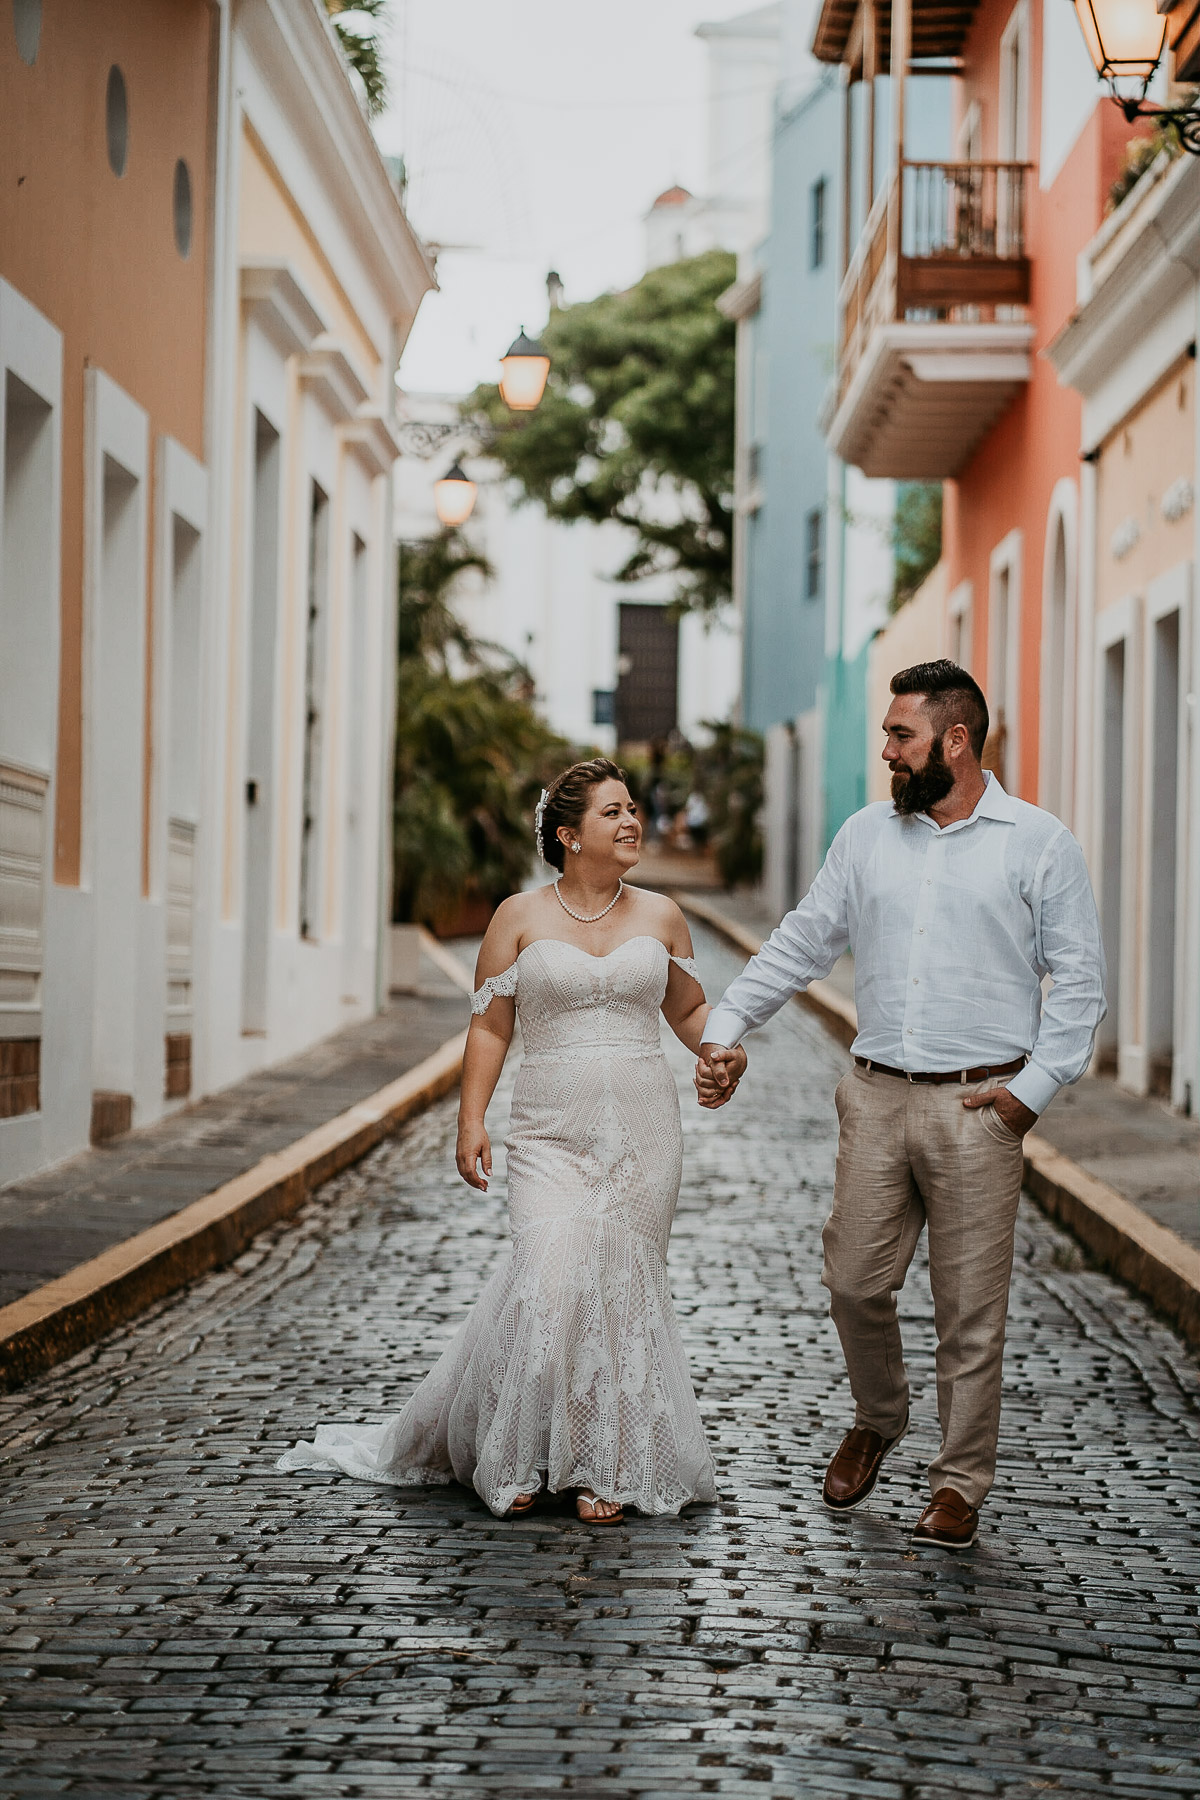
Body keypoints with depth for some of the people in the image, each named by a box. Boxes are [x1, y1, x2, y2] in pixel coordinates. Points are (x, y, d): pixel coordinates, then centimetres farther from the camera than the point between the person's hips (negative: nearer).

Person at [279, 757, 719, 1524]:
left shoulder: (661, 917, 9)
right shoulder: (521, 918, 3)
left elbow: (690, 1010, 19)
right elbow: (490, 1026, 3)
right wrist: (472, 1121, -5)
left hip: (643, 1135, 2)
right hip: (552, 1136, -2)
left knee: (624, 1288, 1)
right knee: (550, 1280, -16)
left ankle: (605, 1468, 12)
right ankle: (521, 1456, 1)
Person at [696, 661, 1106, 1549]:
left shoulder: (1039, 843, -2)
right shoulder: (867, 835, 10)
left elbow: (1080, 978, -1)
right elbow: (801, 942, 14)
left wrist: (1033, 1086, -8)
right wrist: (727, 1026, 5)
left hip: (978, 1107, -4)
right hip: (876, 1096, 4)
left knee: (971, 1308, 1)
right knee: (855, 1282, 6)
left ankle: (961, 1483, 14)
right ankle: (878, 1423, 33)